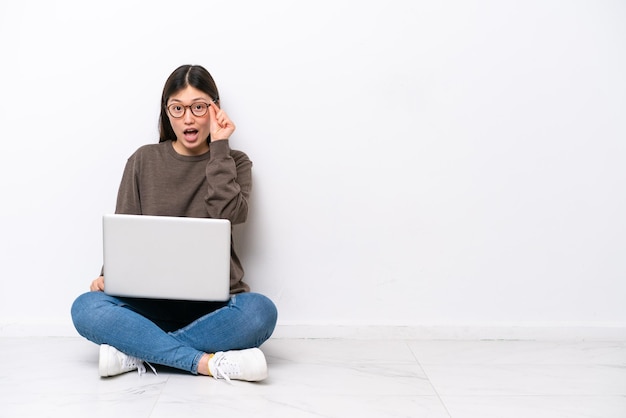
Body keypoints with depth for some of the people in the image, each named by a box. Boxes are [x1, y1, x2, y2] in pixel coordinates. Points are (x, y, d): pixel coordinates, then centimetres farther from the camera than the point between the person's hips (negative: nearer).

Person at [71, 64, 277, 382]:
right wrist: (109, 275, -13)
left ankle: (136, 351, -24)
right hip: (152, 301, 1)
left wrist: (219, 147, -9)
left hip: (213, 306, -1)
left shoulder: (233, 162, 7)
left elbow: (228, 215, -13)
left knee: (259, 311, -34)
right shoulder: (144, 161, 9)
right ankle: (209, 362, -30)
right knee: (86, 309, -28)